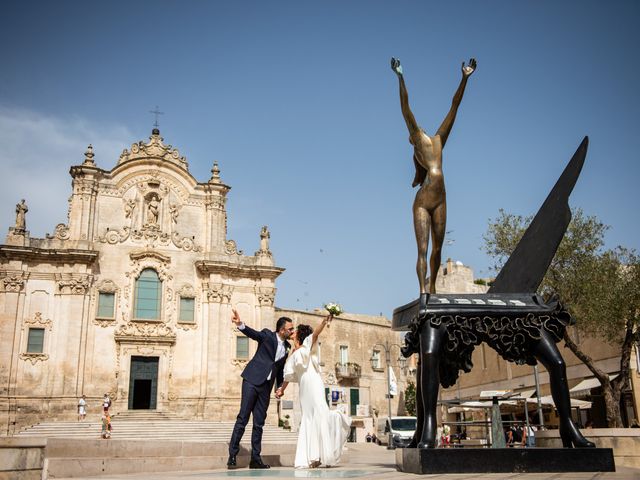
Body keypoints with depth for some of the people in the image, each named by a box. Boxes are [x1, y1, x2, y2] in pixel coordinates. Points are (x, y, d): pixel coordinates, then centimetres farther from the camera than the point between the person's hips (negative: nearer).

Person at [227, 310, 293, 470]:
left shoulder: (286, 347, 13)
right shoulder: (267, 335, -3)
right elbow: (253, 333, -21)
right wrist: (240, 324, -40)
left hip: (266, 386, 5)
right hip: (252, 380, -5)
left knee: (259, 423, 6)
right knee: (243, 418, -8)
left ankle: (255, 459, 10)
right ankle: (232, 456, -4)